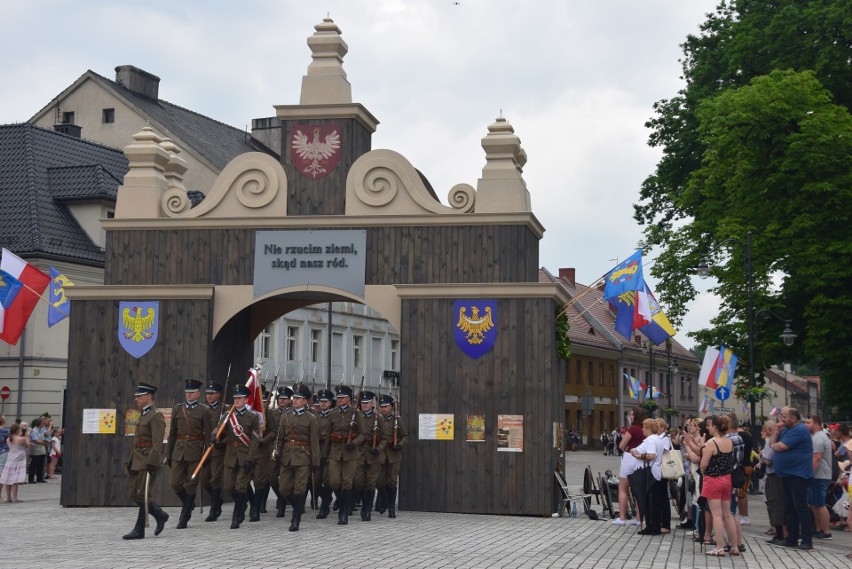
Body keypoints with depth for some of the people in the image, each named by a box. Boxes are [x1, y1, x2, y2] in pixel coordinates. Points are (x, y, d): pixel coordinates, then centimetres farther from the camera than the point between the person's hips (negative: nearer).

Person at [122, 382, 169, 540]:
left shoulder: (156, 416, -11)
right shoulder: (143, 415, 18)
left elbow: (157, 443, -18)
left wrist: (151, 463, -23)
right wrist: (130, 460, 18)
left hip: (148, 461, -10)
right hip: (138, 461, 10)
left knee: (143, 495, -5)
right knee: (133, 494, 9)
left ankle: (139, 530, 5)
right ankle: (160, 516, 19)